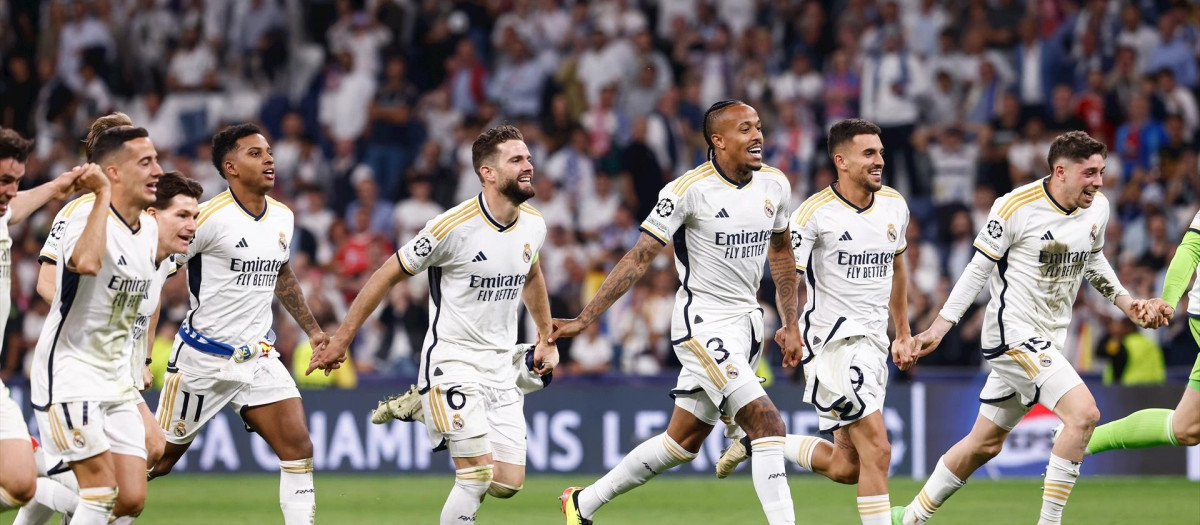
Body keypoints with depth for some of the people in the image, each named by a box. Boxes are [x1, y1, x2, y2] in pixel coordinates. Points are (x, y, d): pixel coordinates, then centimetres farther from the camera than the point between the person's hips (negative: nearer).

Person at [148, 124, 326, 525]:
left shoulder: (283, 217, 5)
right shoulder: (210, 217, -17)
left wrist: (313, 330, 24)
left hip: (258, 356, 6)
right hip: (204, 358, -6)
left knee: (298, 447, -10)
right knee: (158, 459, 5)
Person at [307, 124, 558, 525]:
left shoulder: (534, 224, 2)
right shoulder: (454, 227, -18)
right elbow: (387, 276, -8)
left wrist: (547, 338, 29)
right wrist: (340, 341, -4)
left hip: (501, 368, 6)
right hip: (452, 363, -6)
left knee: (508, 483, -1)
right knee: (478, 475, -16)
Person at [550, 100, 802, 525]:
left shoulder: (774, 184, 3)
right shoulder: (690, 190, -16)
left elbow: (780, 253, 19)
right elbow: (639, 258, -13)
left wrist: (790, 324, 15)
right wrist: (584, 319, -15)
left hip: (748, 322, 7)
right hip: (702, 323, -7)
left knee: (684, 442, 12)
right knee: (767, 424, -19)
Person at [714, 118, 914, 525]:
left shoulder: (894, 206, 8)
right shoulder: (814, 213, -12)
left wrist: (903, 334, 25)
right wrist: (790, 327, -27)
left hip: (873, 340, 7)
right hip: (834, 339, -7)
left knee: (844, 468, 7)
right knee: (876, 449, -17)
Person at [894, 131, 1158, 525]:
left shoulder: (1097, 208, 4)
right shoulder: (1017, 207, -16)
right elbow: (979, 268, -7)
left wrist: (1127, 303, 12)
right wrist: (940, 327, -7)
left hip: (1047, 340, 8)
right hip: (1012, 331, -8)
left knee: (985, 444, 15)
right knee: (1083, 412, -23)